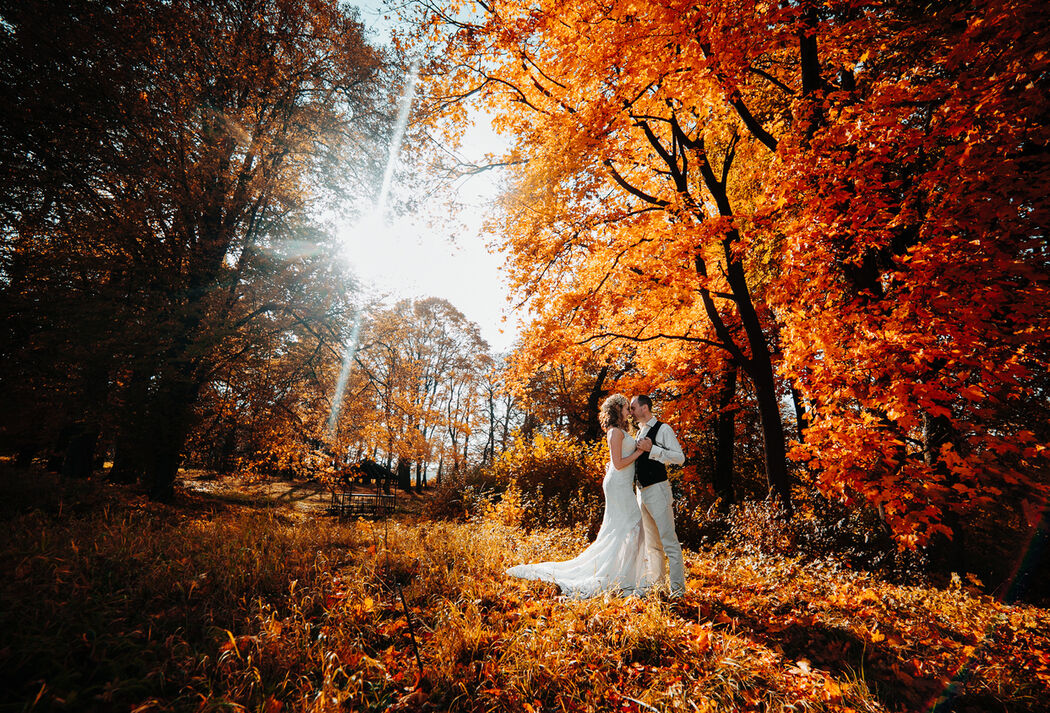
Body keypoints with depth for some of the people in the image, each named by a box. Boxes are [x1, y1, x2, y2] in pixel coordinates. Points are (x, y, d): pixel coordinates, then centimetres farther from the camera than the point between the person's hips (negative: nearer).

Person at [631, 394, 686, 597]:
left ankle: (677, 587, 2)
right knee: (651, 543, 14)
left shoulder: (663, 429, -7)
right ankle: (656, 583, 24)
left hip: (657, 490, -8)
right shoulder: (639, 433, 17)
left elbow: (680, 458, -15)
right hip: (641, 491, 8)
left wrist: (652, 449, -22)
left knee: (669, 540, -5)